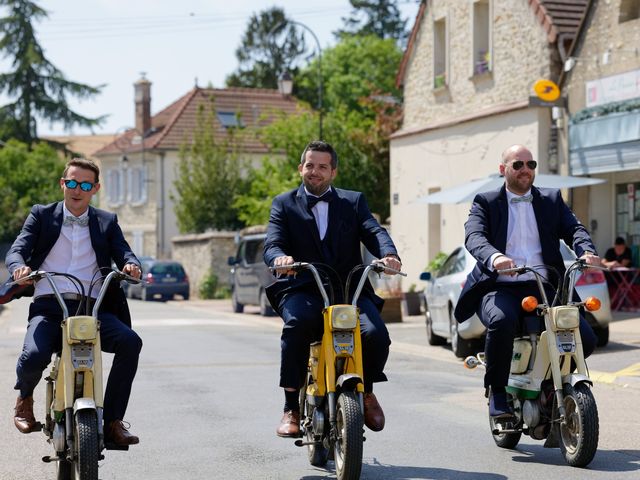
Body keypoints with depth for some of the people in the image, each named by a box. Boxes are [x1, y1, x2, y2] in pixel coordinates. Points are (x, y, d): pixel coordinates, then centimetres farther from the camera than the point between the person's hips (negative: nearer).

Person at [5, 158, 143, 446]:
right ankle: (25, 397, 9)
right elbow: (17, 249, 1)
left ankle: (113, 422, -16)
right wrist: (19, 267, -24)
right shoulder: (41, 215, 14)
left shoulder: (107, 223, 17)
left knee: (130, 341, -27)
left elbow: (123, 252, 4)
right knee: (33, 357, -30)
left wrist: (131, 265, -22)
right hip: (47, 306, -1)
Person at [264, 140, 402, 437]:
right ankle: (292, 409, -23)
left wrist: (389, 255, -23)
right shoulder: (284, 204, 15)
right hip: (303, 290, -1)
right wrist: (279, 258, -26)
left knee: (376, 335, -25)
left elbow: (374, 232, 1)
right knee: (297, 323, -36)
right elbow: (272, 244, 0)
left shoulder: (354, 201, 18)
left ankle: (365, 390, 10)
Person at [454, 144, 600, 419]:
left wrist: (586, 251, -18)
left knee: (585, 339, -15)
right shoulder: (485, 203, 10)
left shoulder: (552, 200, 20)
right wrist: (493, 257, -31)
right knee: (501, 322, -37)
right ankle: (497, 392, -14)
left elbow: (573, 228, 6)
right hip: (500, 287, -3)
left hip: (544, 286, 3)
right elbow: (474, 237, -8)